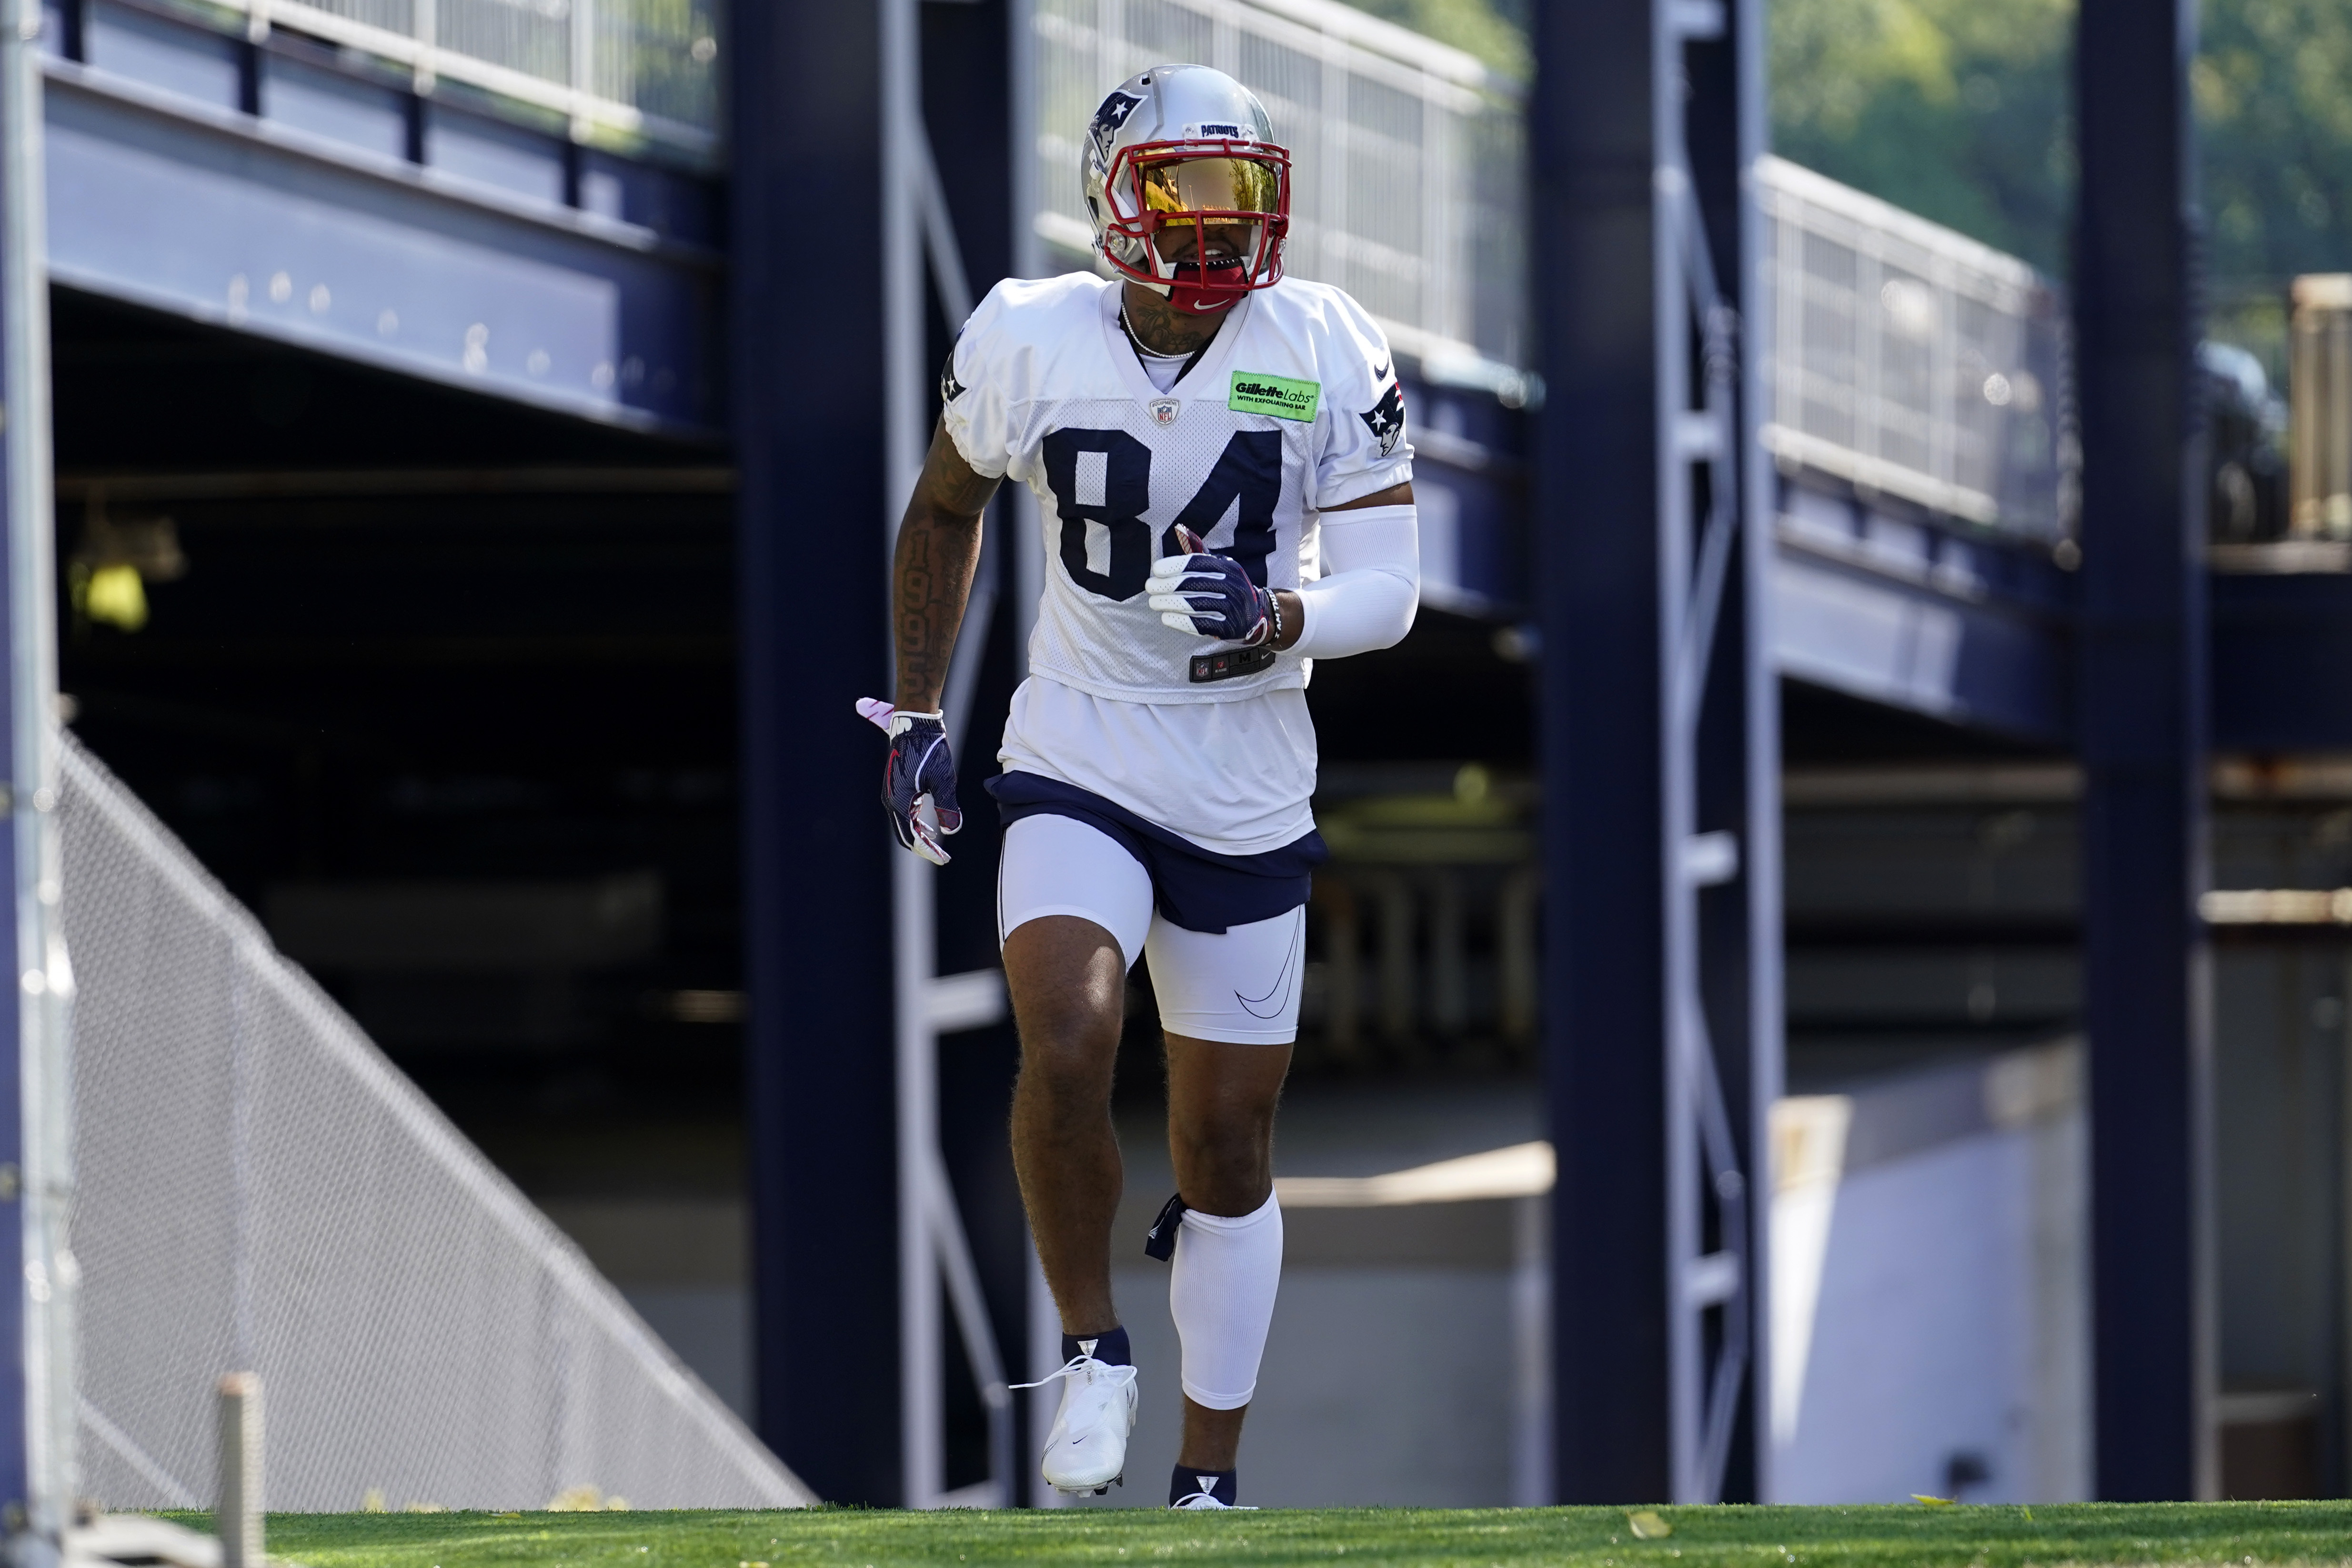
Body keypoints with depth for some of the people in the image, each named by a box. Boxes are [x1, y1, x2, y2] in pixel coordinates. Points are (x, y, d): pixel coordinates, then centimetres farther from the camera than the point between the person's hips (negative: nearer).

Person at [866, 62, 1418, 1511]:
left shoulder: (1326, 357, -9)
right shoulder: (1030, 345, -8)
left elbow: (1388, 586, -9)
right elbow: (946, 509, 11)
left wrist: (1282, 619, -30)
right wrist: (916, 713, 9)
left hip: (1251, 796, 1)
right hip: (1079, 771, -1)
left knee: (1228, 1144, 8)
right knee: (1066, 1051, -26)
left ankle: (1209, 1483, 22)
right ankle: (1094, 1348, -2)